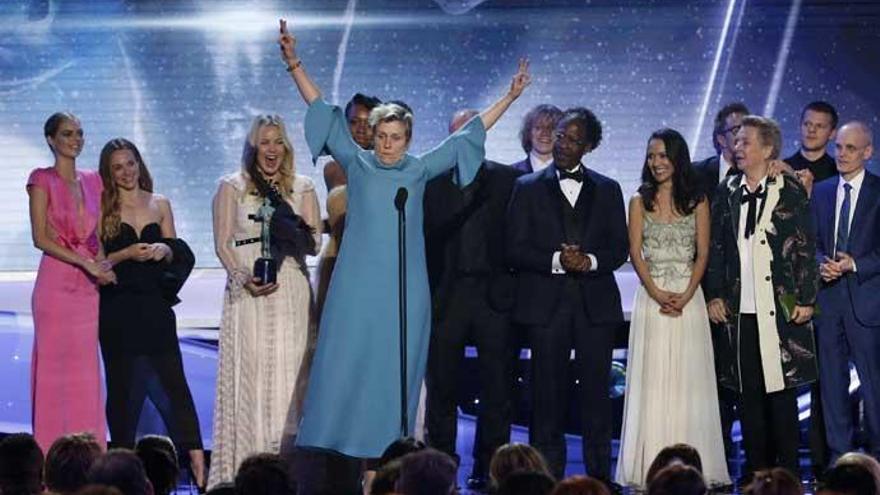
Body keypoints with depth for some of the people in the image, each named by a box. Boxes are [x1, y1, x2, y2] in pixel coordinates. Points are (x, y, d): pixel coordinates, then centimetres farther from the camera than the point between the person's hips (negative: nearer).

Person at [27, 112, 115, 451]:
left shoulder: (92, 181, 14)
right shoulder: (42, 180, -1)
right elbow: (40, 238, -8)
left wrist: (102, 268, -3)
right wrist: (85, 262, -15)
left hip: (88, 287, 5)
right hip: (56, 281, -5)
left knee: (86, 372, 3)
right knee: (55, 369, -4)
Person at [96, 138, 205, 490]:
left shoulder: (160, 204, 12)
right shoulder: (103, 209, 2)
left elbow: (179, 254, 15)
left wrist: (165, 250, -6)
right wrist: (127, 254, -16)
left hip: (155, 305, 2)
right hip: (117, 309, -2)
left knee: (172, 380, -5)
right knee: (122, 385, 2)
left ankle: (195, 457, -9)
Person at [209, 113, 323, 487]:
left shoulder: (302, 188, 13)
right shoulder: (232, 187, 9)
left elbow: (315, 244, 9)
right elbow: (223, 243, 2)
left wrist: (296, 230, -13)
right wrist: (245, 277, -15)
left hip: (291, 293, 2)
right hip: (248, 295, -2)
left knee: (290, 373, -2)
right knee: (250, 374, -6)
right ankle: (248, 464, -7)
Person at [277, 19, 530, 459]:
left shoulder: (420, 170, 9)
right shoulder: (357, 163, 6)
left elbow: (466, 135, 12)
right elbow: (323, 112, 4)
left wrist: (509, 98, 11)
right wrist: (294, 64, -1)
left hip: (404, 290, 1)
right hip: (356, 287, -1)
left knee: (394, 370, 3)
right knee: (344, 364, -4)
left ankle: (386, 454, 6)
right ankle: (333, 453, 0)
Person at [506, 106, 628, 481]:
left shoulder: (608, 190, 12)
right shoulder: (528, 188, 7)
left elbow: (619, 248, 8)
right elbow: (515, 250, 1)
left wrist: (591, 261, -12)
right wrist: (556, 260, -14)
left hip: (596, 304, 1)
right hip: (546, 304, -1)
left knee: (597, 392, 1)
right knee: (548, 394, -1)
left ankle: (599, 475, 5)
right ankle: (548, 476, 2)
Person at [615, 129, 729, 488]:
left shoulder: (697, 201, 6)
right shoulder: (640, 201, 8)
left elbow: (703, 254, 2)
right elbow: (635, 254, 1)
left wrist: (685, 296, -12)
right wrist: (658, 294, -12)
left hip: (688, 299, 0)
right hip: (650, 297, 0)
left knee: (688, 381, -1)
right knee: (652, 381, -2)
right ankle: (650, 467, -1)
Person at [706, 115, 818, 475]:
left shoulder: (790, 191, -1)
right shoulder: (727, 193, 10)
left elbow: (806, 247, -2)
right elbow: (715, 248, 13)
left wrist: (806, 299, -6)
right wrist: (714, 296, 6)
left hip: (782, 311, -4)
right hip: (739, 311, 4)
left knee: (781, 392, -1)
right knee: (749, 395, 6)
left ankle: (787, 471, 5)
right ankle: (756, 470, 12)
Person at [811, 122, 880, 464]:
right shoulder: (821, 191, 11)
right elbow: (812, 242, 12)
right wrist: (822, 263, -8)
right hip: (828, 296, 4)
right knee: (832, 380, 8)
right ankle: (838, 456, 16)